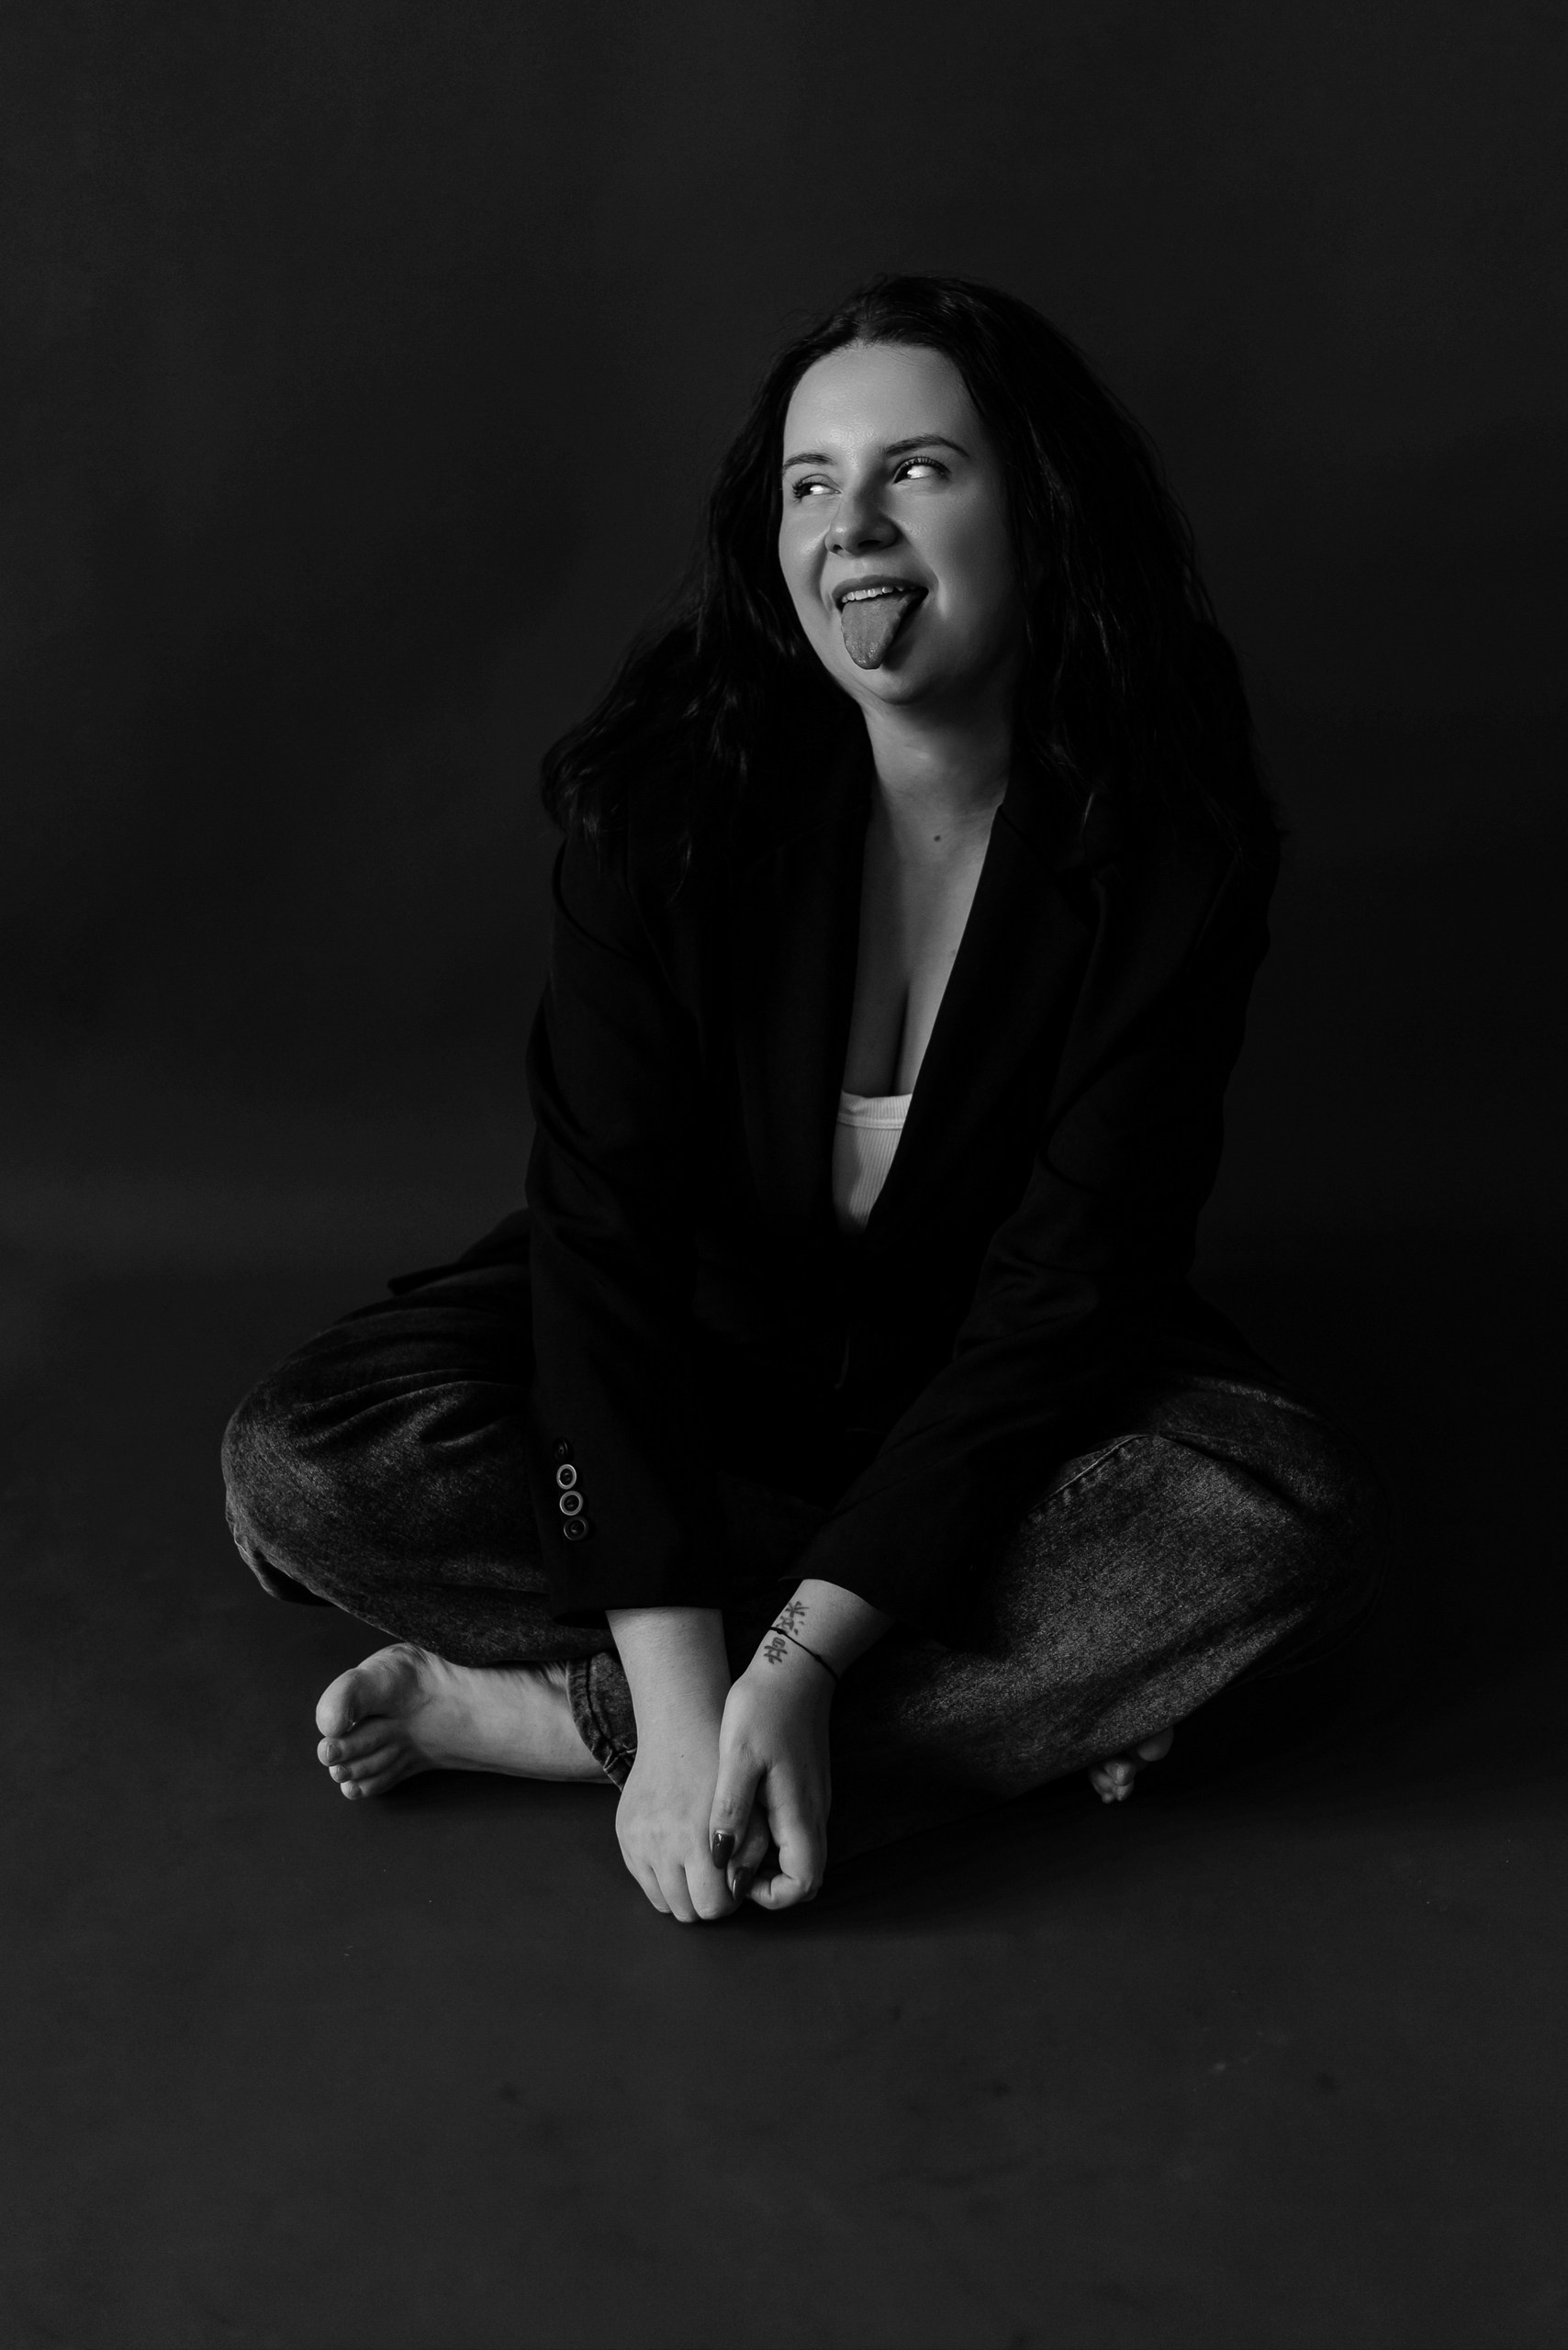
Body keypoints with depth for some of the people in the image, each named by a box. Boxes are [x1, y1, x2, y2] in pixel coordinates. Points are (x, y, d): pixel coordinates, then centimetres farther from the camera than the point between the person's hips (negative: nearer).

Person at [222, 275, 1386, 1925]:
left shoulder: (1170, 842, -20)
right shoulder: (670, 786, -20)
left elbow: (1064, 1283, -22)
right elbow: (605, 1223, -23)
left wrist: (799, 1664, -30)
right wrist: (683, 1690, -32)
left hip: (984, 1379, 0)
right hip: (691, 1339, 1)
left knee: (1299, 1526, -29)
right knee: (303, 1469, -23)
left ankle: (535, 1711, -26)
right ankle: (1023, 1701, -20)